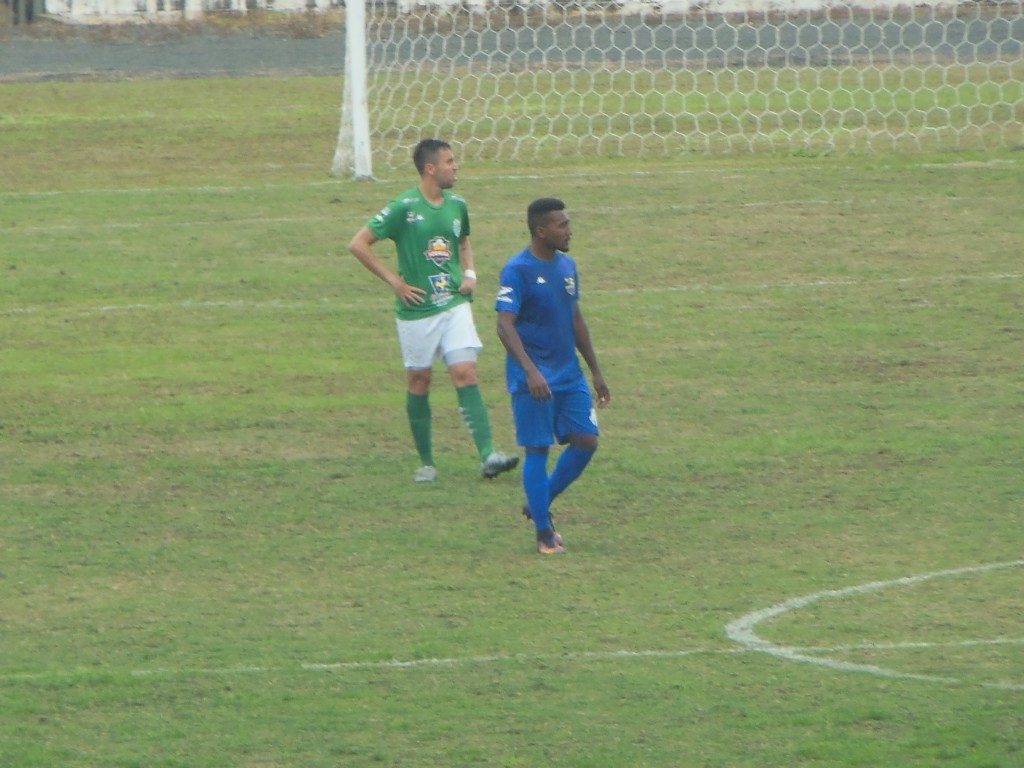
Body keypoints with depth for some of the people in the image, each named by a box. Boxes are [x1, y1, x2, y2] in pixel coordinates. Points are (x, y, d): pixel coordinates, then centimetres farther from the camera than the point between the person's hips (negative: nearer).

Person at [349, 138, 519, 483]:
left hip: (455, 304, 4)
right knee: (419, 381, 6)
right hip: (417, 310, -4)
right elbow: (358, 244, -9)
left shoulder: (457, 205, 6)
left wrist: (469, 273, 9)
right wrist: (394, 281, -10)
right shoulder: (404, 207, -11)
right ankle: (426, 463, 17)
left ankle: (488, 455, -16)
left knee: (466, 373, -9)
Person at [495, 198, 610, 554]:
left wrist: (596, 372, 20)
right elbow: (505, 325, -20)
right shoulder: (518, 270, -13)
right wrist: (531, 371, -31)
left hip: (569, 373, 7)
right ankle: (544, 533, 4)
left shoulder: (567, 266, 10)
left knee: (586, 440, 1)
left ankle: (540, 504, 19)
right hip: (532, 378, -7)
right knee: (538, 449, -3)